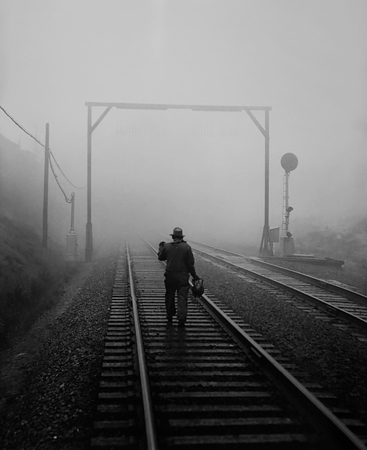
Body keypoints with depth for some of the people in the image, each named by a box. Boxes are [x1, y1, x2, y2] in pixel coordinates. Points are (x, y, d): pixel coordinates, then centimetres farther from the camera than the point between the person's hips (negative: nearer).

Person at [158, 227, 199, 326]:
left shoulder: (166, 246, -2)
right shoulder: (186, 247, -7)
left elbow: (161, 257, 14)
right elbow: (190, 263, -6)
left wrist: (161, 247, 30)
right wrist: (194, 275, 5)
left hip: (170, 275, 2)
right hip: (183, 276, -2)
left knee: (169, 296, 16)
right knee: (182, 297, -1)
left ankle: (170, 317, 27)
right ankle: (181, 318, -9)